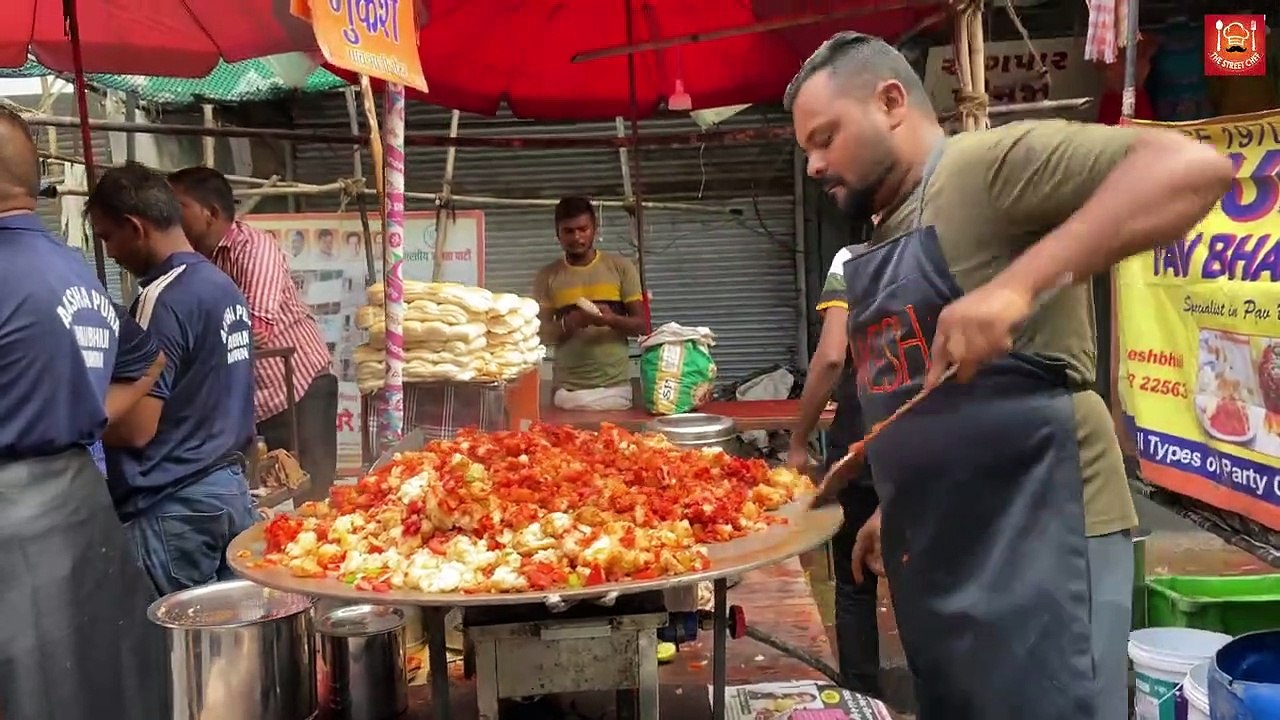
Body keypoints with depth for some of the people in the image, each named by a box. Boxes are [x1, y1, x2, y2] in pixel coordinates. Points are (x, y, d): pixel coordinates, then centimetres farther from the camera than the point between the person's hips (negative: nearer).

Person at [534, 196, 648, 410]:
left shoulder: (620, 267, 4)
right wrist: (571, 322, -18)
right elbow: (543, 333, 2)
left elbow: (642, 325, 3)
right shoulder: (547, 276, 6)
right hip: (568, 389, 0)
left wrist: (611, 320, -17)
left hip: (615, 386, 0)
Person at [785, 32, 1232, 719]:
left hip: (1035, 531, -9)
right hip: (938, 546, 9)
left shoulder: (990, 163, -12)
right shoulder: (885, 237, 14)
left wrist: (1017, 282, -32)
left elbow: (1193, 168, -24)